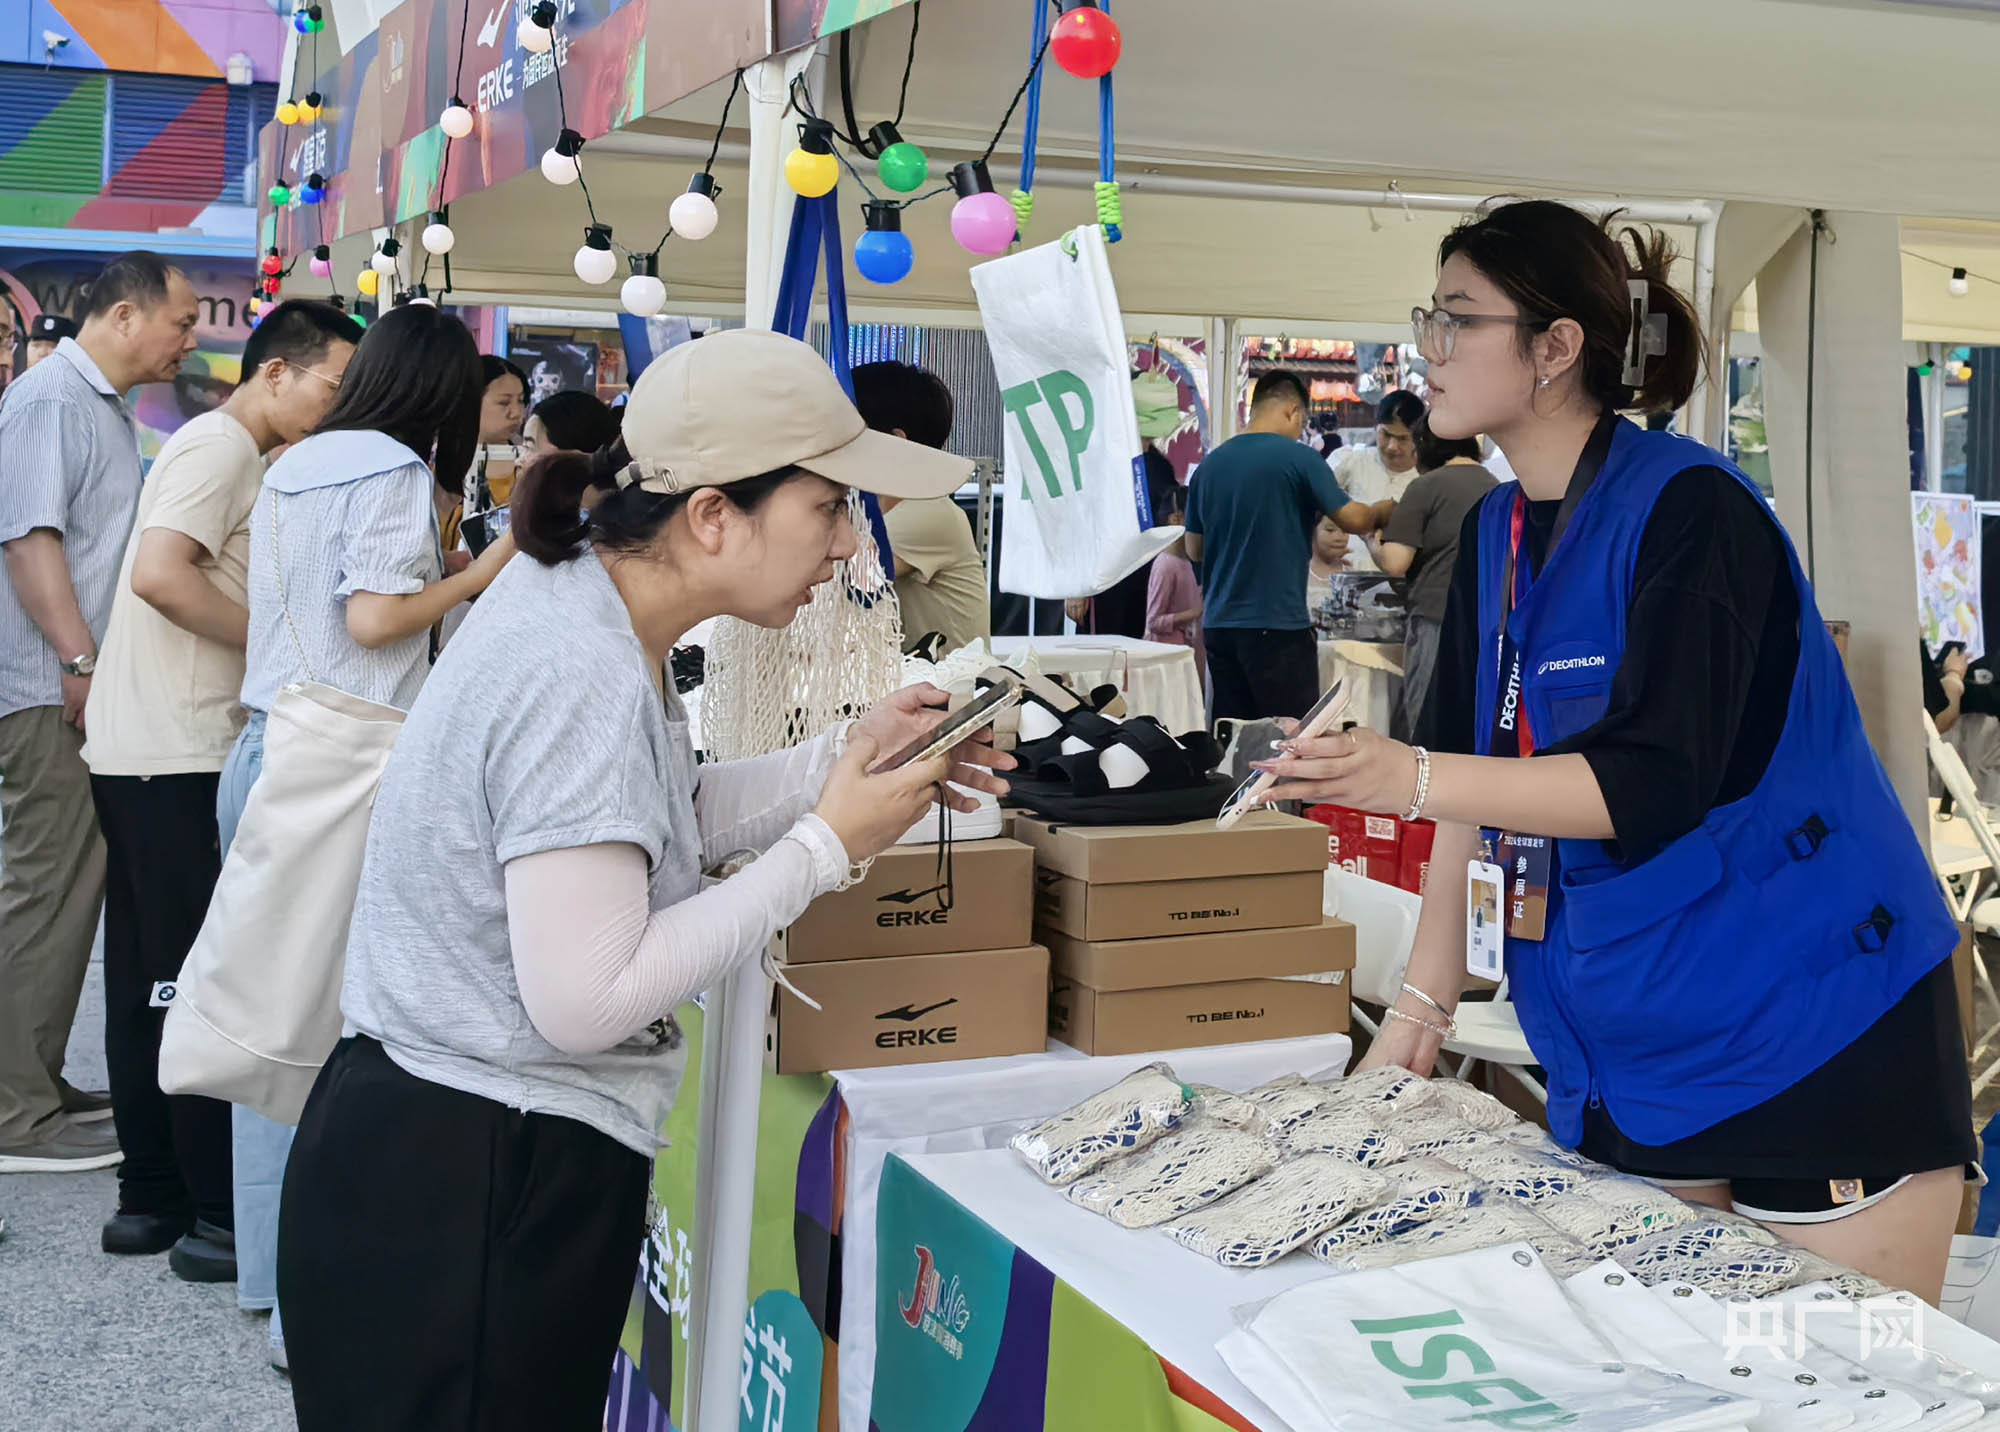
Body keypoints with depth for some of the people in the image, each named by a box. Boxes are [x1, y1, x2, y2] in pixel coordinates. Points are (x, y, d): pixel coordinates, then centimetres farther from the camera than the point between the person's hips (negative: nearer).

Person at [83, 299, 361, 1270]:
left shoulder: (239, 454, 20)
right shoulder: (221, 446, -10)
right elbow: (160, 573, -23)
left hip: (140, 754, 10)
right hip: (177, 760, -10)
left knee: (151, 985, 13)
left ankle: (151, 1199, 21)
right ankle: (218, 1217, 0)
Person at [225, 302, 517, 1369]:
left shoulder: (293, 465, 17)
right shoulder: (393, 469, -8)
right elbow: (375, 616, -15)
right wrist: (481, 576, -3)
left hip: (262, 750, 9)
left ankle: (269, 1269, 21)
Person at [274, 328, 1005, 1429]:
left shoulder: (576, 592, 4)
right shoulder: (584, 680, -25)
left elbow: (655, 823, 14)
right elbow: (584, 1000, -26)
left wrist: (845, 757, 3)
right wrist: (824, 847, -20)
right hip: (477, 1184, -9)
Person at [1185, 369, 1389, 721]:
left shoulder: (1209, 464, 8)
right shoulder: (1298, 458, -8)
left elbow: (1194, 549, 15)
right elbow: (1352, 519, -6)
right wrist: (1381, 512, 15)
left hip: (1218, 623, 6)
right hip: (1278, 623, -6)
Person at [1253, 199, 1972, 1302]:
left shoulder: (1690, 511, -15)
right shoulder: (1494, 535, 9)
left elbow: (1654, 783, -25)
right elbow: (1489, 784, 10)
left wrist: (1408, 779, -34)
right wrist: (1420, 1006, 5)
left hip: (1814, 1033, -7)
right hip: (1626, 1051, 7)